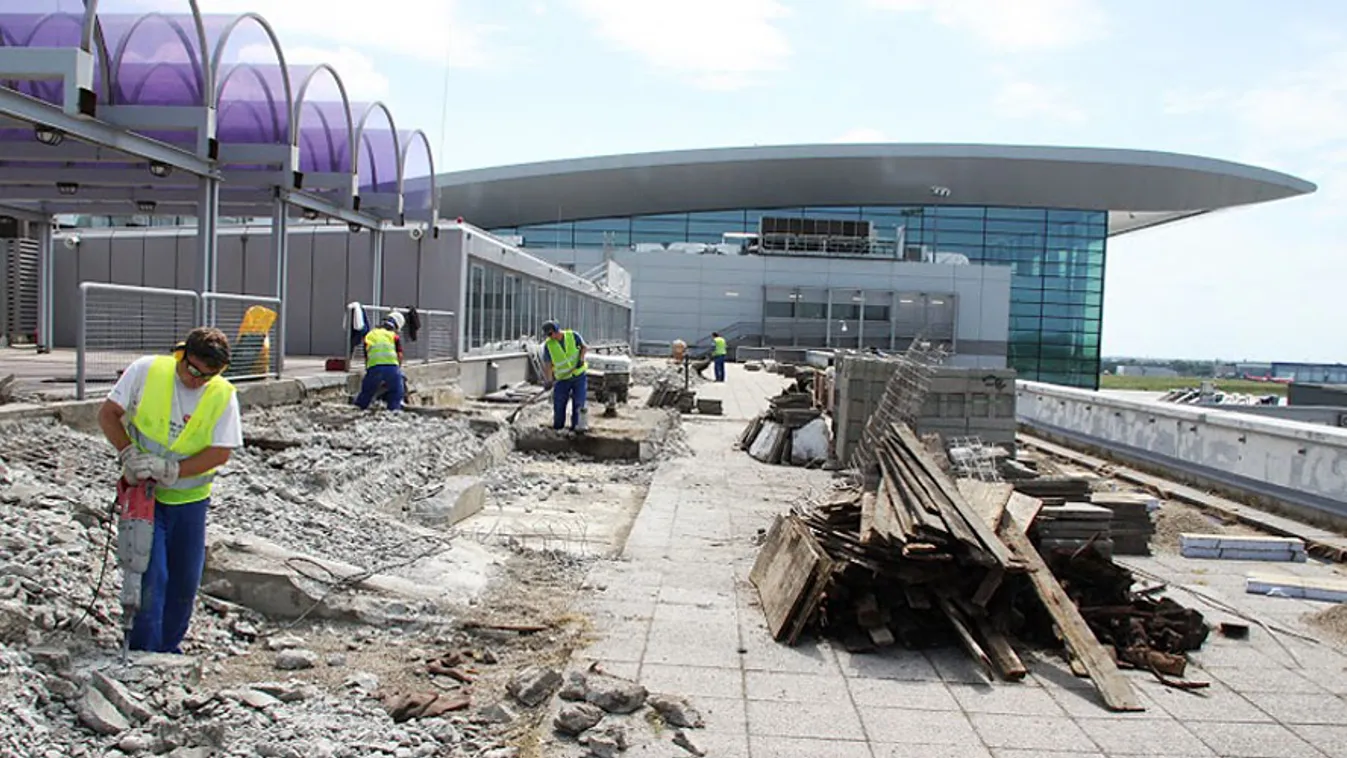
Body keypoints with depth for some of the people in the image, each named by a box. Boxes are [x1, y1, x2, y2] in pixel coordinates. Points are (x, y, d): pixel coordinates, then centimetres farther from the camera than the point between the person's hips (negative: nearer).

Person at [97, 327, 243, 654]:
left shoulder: (223, 395, -8)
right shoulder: (146, 370, -10)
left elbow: (221, 452, -12)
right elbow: (107, 414, -4)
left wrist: (170, 470, -23)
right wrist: (129, 454, -18)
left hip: (190, 499, 2)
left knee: (185, 580, 10)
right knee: (151, 575, -9)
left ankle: (168, 649, 28)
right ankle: (143, 653, 4)